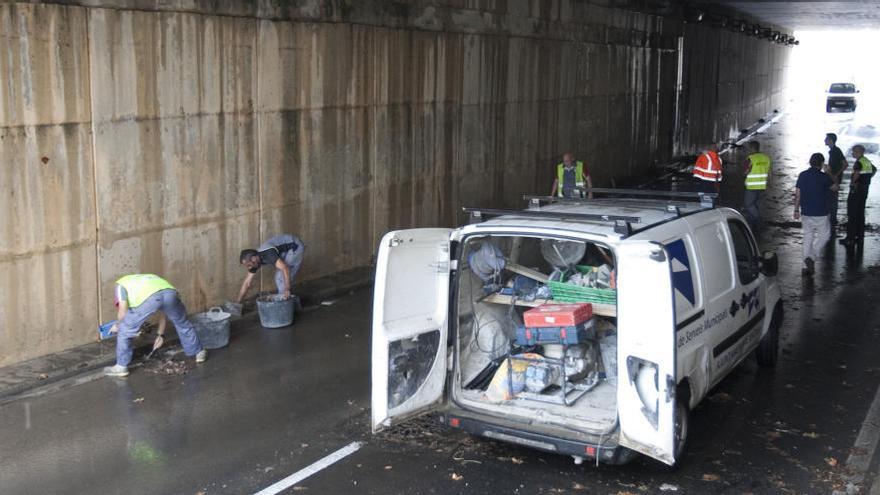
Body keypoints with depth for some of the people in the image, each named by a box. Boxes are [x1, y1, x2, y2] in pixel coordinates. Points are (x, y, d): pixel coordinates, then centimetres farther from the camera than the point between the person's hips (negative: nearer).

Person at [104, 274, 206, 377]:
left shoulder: (121, 284, 31)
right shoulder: (150, 279, 46)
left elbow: (123, 311, 15)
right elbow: (162, 311, 47)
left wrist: (118, 325, 36)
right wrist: (161, 335, 55)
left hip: (150, 298, -5)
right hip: (170, 293, 5)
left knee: (125, 329, 15)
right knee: (183, 324, 31)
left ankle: (121, 367, 20)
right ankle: (199, 353, 45)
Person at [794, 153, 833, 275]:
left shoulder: (802, 175, 1)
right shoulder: (823, 177, -12)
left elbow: (797, 194, 3)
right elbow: (835, 186, 5)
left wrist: (796, 210, 11)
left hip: (805, 212, 5)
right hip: (820, 213, -4)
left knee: (807, 237, 13)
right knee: (824, 235, 12)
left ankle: (807, 266, 12)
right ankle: (811, 257, -7)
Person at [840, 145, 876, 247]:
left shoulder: (859, 162, -18)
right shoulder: (867, 161, 11)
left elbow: (856, 173, -38)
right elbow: (874, 170, 32)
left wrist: (853, 182, -22)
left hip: (856, 189, -9)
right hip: (865, 188, 9)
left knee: (852, 215, -5)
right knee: (860, 213, 17)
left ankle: (850, 238, -4)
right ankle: (860, 235, 24)